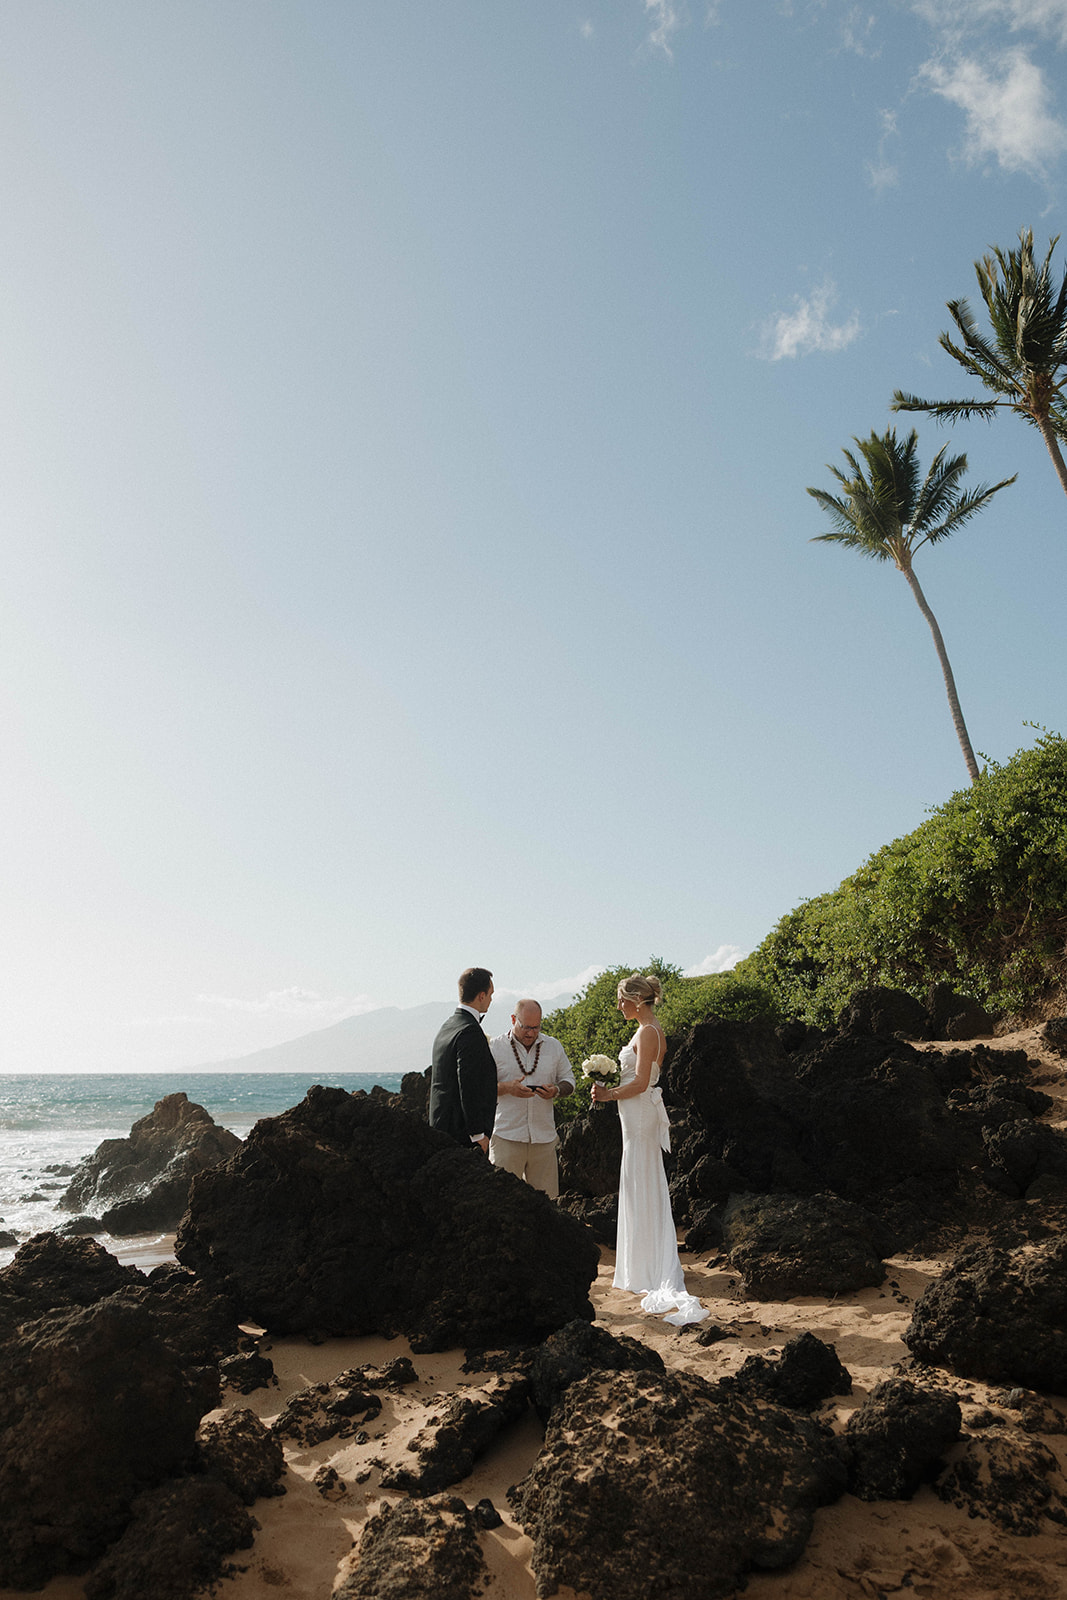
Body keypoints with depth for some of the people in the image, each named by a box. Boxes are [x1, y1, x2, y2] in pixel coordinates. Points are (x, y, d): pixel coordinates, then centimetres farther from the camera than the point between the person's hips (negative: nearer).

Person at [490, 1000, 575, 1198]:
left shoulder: (554, 1046, 11)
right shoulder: (495, 1047, 1)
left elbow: (568, 1080, 16)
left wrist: (556, 1091, -7)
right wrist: (507, 1088, -17)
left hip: (544, 1136, 3)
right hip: (507, 1137, -3)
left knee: (547, 1199, 3)